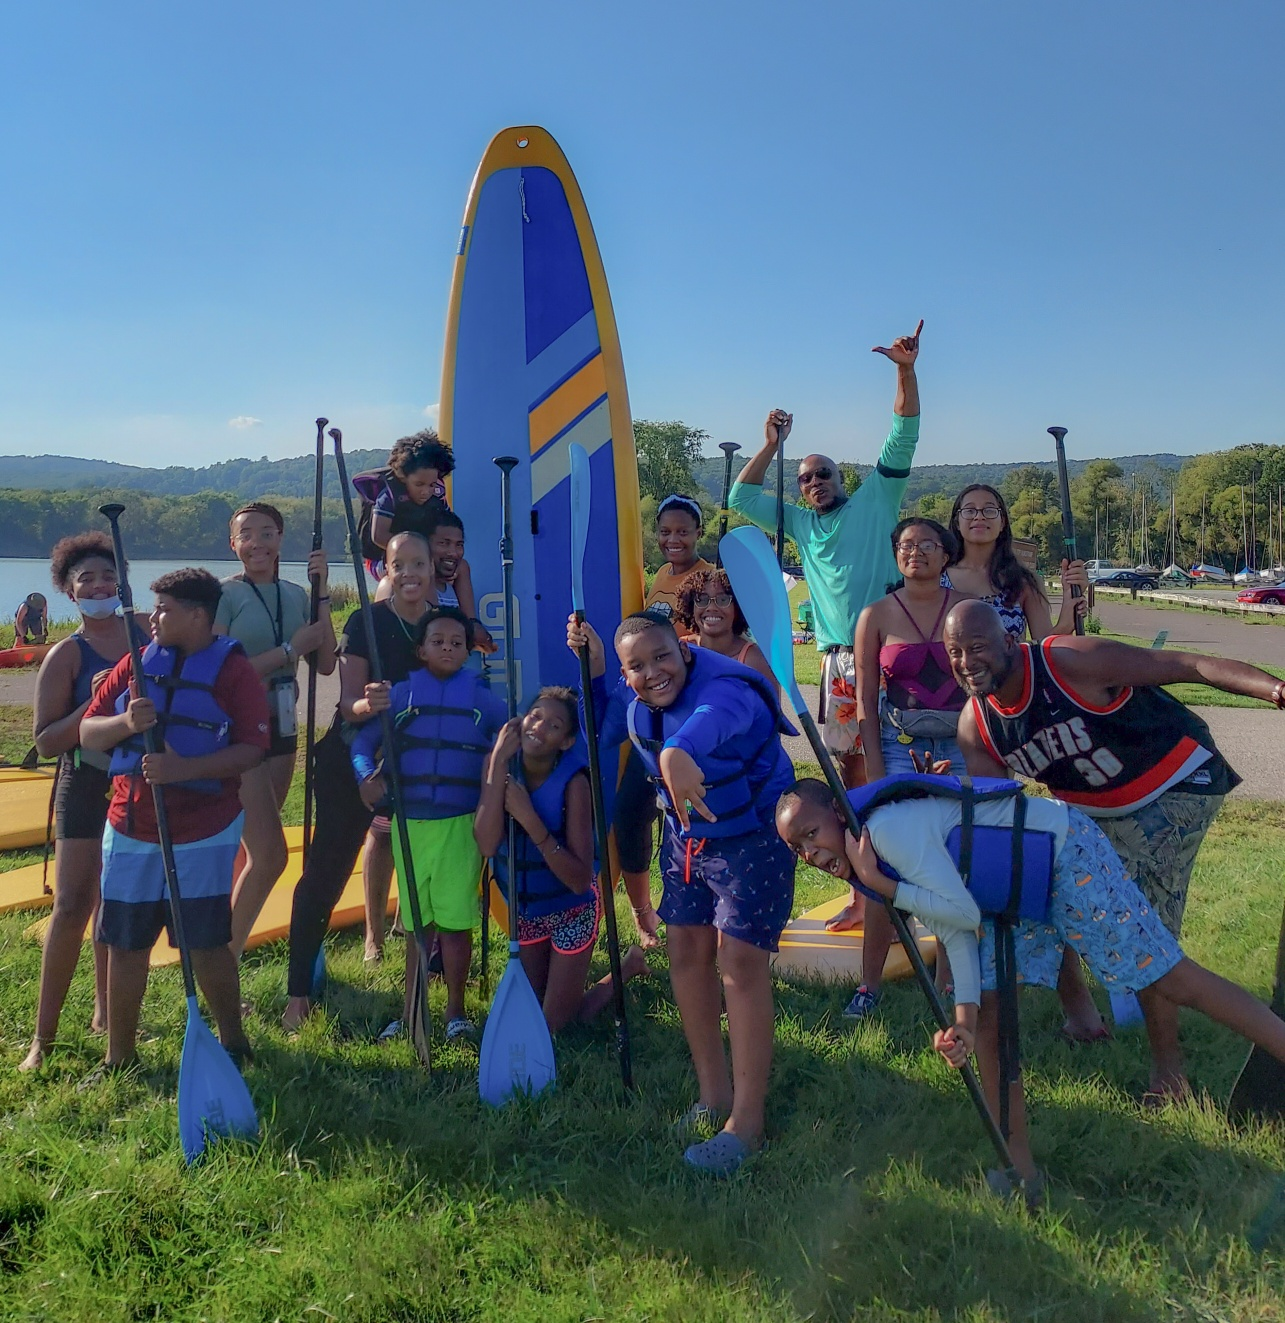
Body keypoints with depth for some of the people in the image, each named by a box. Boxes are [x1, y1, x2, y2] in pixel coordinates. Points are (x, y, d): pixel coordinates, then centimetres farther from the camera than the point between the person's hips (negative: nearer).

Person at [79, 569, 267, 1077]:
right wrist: (125, 722, -15)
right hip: (129, 832, 5)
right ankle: (119, 1056, 25)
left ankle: (232, 1043, 22)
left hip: (204, 834, -4)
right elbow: (87, 733, 7)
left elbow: (253, 747, -14)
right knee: (124, 945, 10)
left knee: (206, 944, 4)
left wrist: (184, 769, -25)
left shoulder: (233, 669, -7)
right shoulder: (136, 663, 7)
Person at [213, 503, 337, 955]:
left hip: (280, 731, 6)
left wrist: (321, 595, -6)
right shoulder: (225, 595, -9)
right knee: (270, 855, -13)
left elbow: (325, 664, 1)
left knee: (252, 852, 13)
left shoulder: (295, 595, 8)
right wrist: (290, 648, -17)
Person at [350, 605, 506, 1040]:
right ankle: (411, 1010, 24)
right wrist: (367, 777, -12)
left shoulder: (484, 698, 3)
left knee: (455, 920, 1)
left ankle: (455, 1009, 18)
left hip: (461, 825, -1)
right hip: (409, 824, 2)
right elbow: (363, 742, 6)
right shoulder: (399, 695, 4)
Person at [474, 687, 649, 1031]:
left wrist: (529, 819, -38)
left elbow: (580, 880, -30)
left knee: (554, 1024, 6)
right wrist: (499, 763, -33)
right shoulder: (500, 763, -16)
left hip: (572, 909, -5)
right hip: (525, 908, 5)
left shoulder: (572, 782, -28)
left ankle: (628, 964, 25)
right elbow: (487, 845, -29)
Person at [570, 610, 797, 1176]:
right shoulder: (635, 706, -5)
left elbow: (714, 716, -56)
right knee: (687, 952, 10)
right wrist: (593, 672, -2)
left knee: (740, 961, -12)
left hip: (752, 837, -8)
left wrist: (679, 750, -79)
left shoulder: (725, 689, -30)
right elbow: (600, 734, 17)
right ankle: (714, 1093, 26)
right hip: (685, 838, 8)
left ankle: (746, 1120, -2)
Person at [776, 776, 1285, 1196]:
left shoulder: (889, 827, -29)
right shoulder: (879, 861, 0)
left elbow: (965, 912, -28)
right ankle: (1020, 1166, 10)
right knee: (988, 1009, 1)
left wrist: (880, 885, -28)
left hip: (1066, 852, -9)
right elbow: (954, 934, -5)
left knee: (1170, 980, -5)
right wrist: (964, 1014, -17)